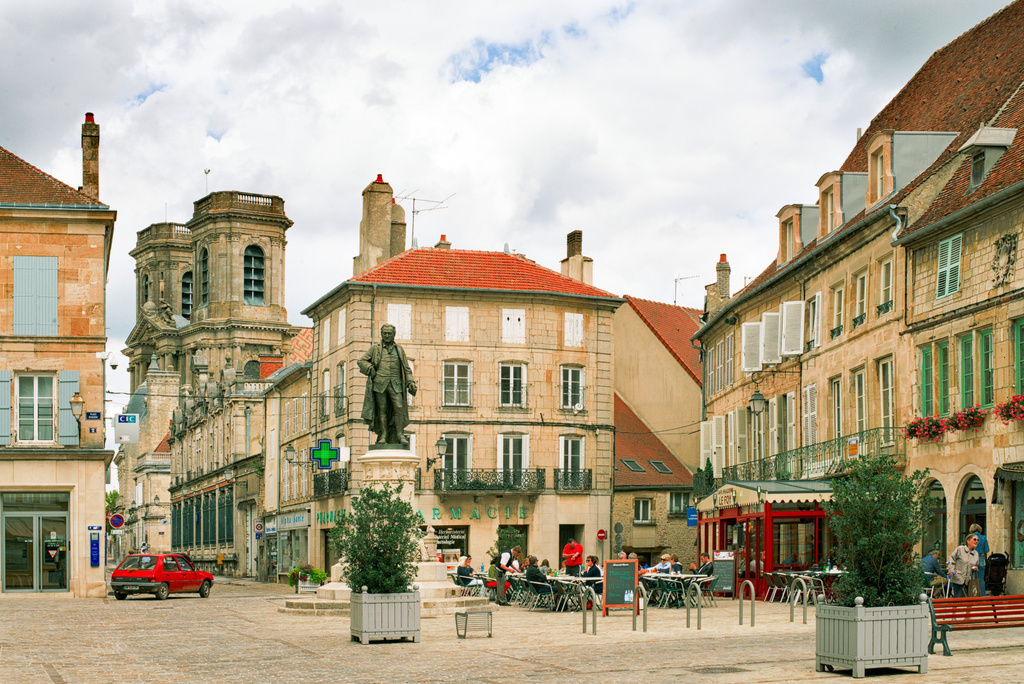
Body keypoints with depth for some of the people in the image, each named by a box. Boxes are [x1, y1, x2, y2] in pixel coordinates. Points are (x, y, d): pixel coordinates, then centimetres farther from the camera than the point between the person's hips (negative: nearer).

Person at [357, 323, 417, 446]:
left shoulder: (399, 349, 16)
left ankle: (400, 434, -8)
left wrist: (410, 382, 4)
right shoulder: (375, 349, 12)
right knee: (382, 409, -2)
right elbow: (361, 361, 13)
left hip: (395, 384, 1)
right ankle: (383, 435, 0)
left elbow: (406, 368, 16)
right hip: (380, 383, -1)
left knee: (399, 407, -11)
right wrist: (370, 369, -4)